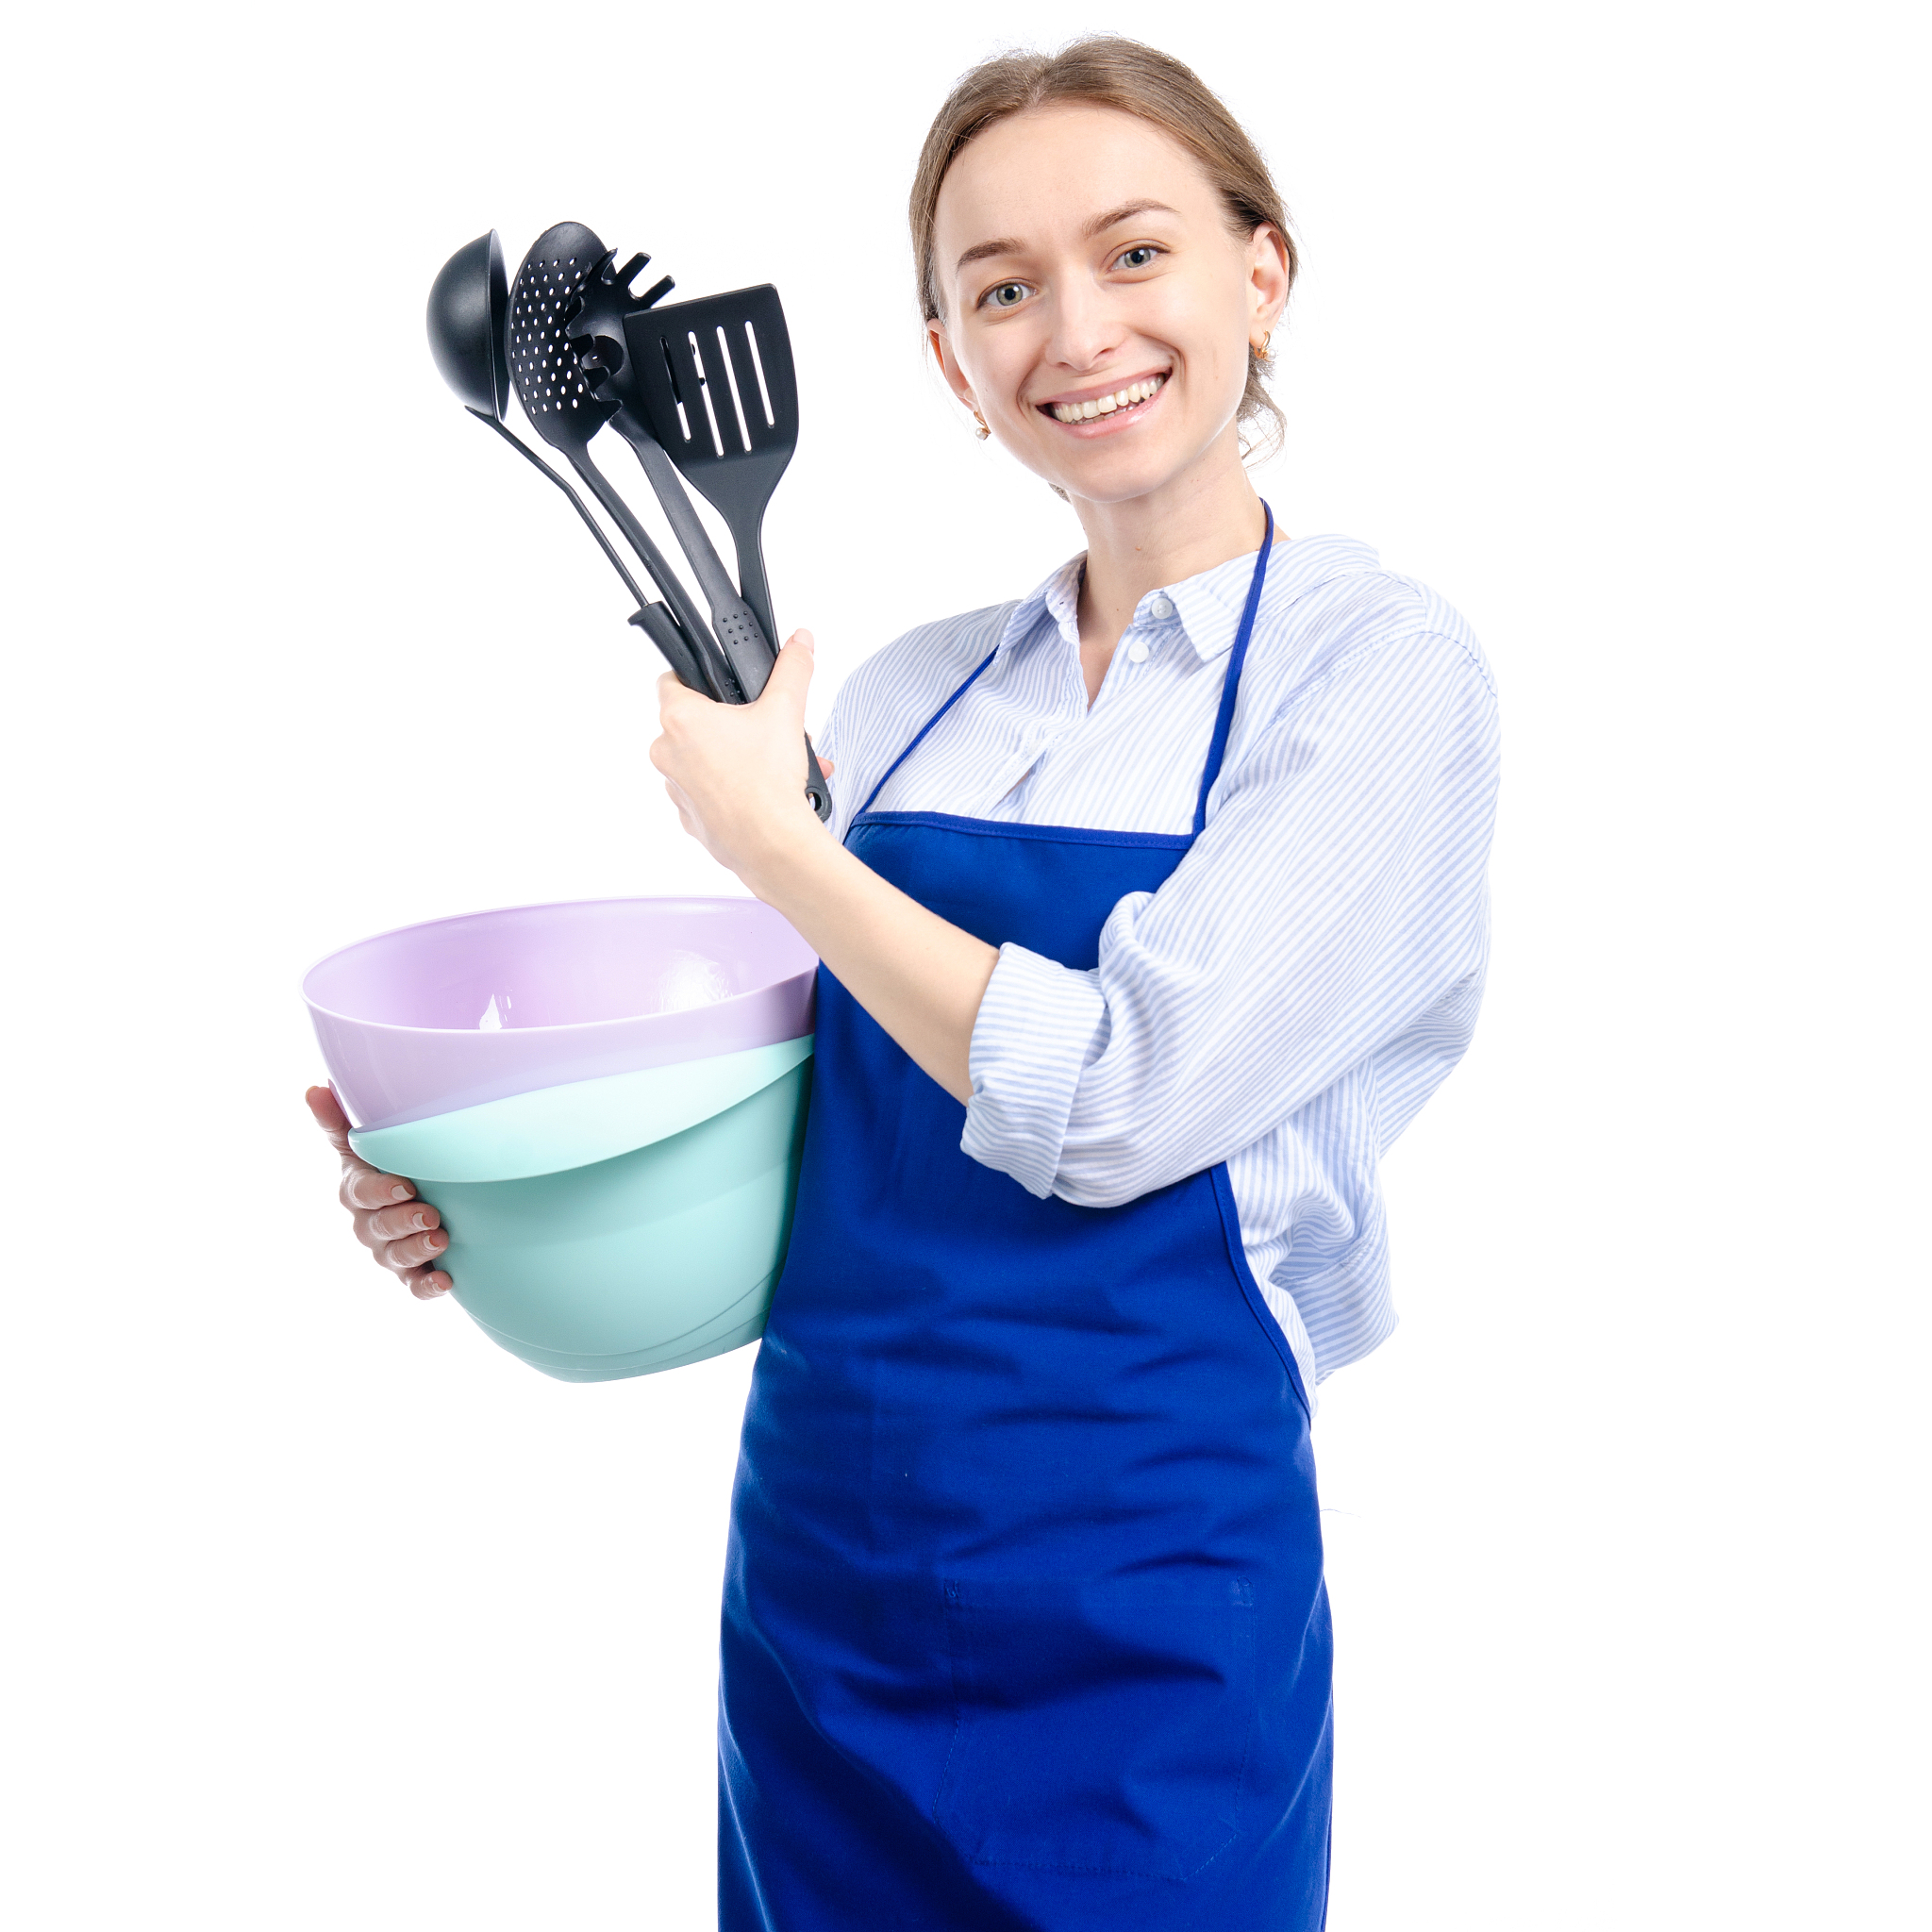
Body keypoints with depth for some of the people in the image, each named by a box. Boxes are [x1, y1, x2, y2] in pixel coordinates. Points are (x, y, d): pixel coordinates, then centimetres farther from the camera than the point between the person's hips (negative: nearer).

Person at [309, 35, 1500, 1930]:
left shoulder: (1384, 669, -10)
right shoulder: (902, 699, 4)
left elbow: (1105, 1103, -20)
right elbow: (805, 1106, 10)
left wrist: (756, 827, -10)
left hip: (1129, 1618, -4)